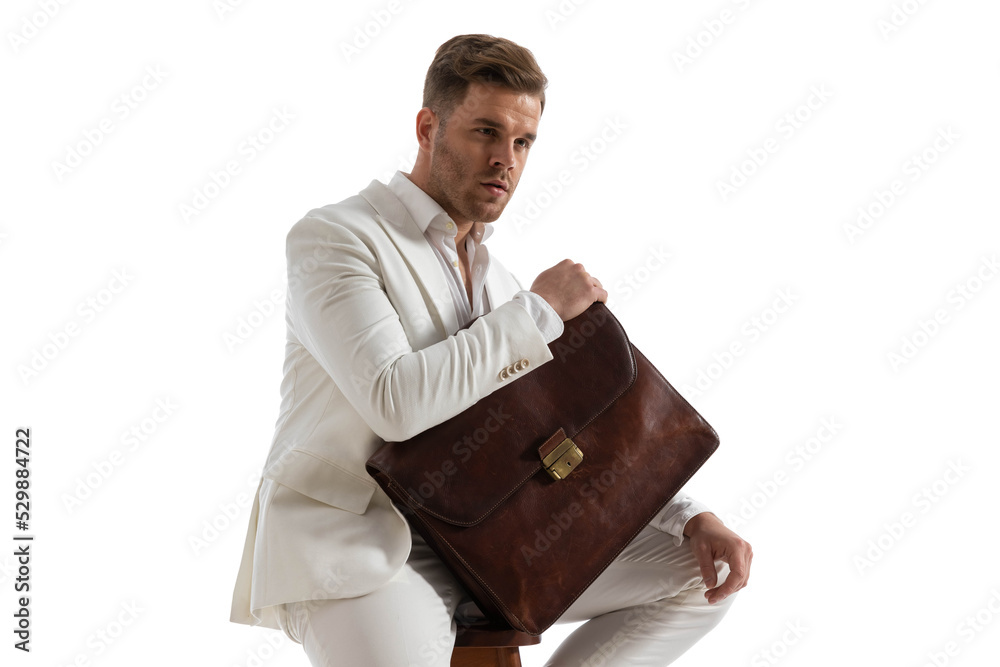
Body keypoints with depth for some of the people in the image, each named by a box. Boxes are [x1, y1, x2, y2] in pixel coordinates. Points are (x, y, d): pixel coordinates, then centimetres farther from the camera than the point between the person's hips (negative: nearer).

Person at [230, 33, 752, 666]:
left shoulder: (500, 283, 14)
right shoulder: (334, 236, -7)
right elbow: (396, 403, -22)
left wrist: (691, 516, -1)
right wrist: (539, 310, -14)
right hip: (358, 544, -7)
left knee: (701, 574, -1)